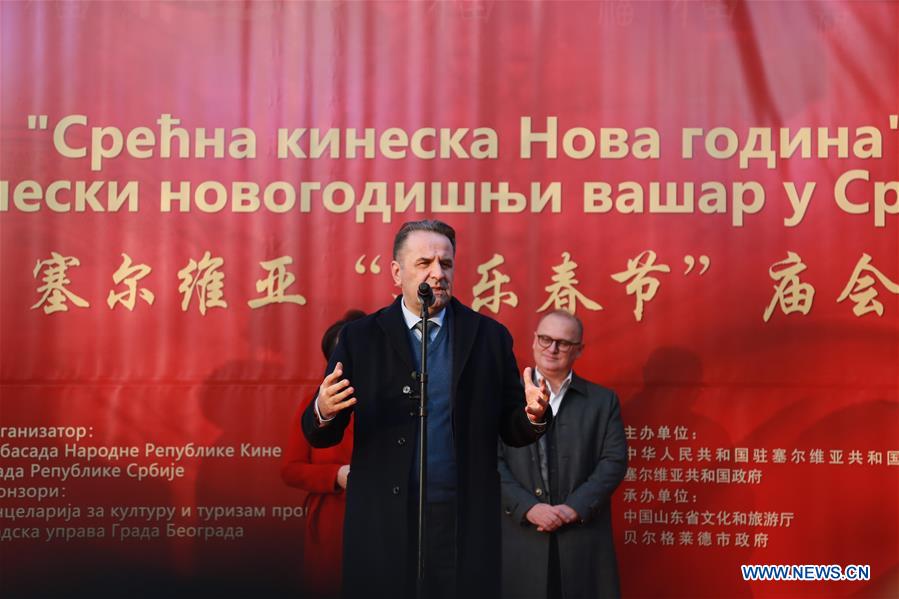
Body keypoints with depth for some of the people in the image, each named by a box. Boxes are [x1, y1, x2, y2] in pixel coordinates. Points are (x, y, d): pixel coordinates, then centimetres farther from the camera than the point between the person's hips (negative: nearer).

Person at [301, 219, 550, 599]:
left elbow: (512, 431, 6)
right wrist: (323, 412, -20)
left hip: (466, 525, 1)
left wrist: (534, 415, -15)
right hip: (383, 525, 0)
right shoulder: (360, 337, 3)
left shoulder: (489, 336, 5)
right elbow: (321, 436, 2)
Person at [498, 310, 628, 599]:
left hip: (584, 537, 1)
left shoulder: (603, 401, 10)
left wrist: (574, 508, -11)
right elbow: (492, 461, 0)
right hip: (520, 536, 0)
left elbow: (614, 461, 1)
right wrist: (527, 507, -13)